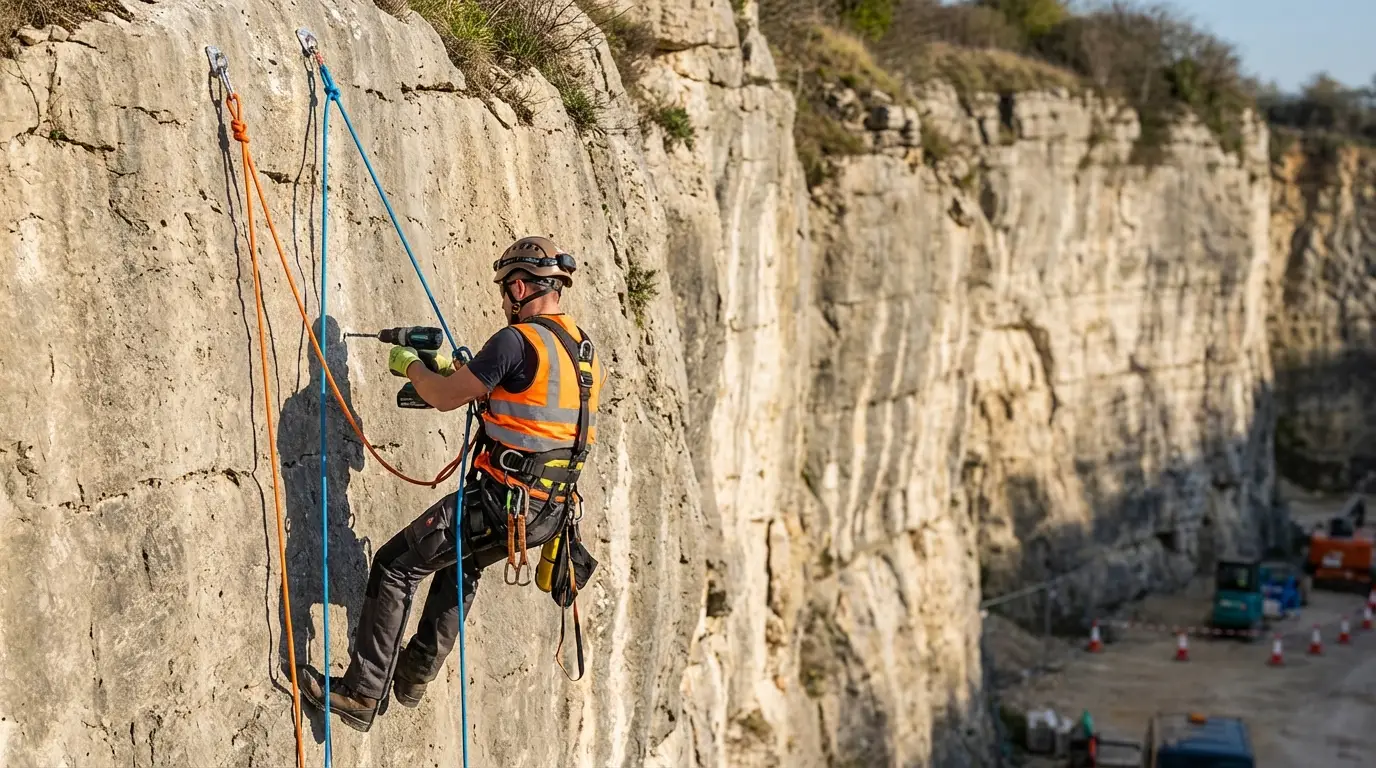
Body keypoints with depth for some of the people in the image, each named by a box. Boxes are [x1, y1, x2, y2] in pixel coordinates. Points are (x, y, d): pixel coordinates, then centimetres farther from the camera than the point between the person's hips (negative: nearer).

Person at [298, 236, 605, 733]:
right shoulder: (584, 350, 11)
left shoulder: (517, 340, -15)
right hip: (551, 513, 9)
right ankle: (415, 678, 37)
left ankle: (361, 694, 2)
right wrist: (455, 372, 25)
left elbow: (446, 398, -9)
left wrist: (411, 366, 11)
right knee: (462, 563, 33)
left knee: (395, 566, 3)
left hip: (502, 501, -8)